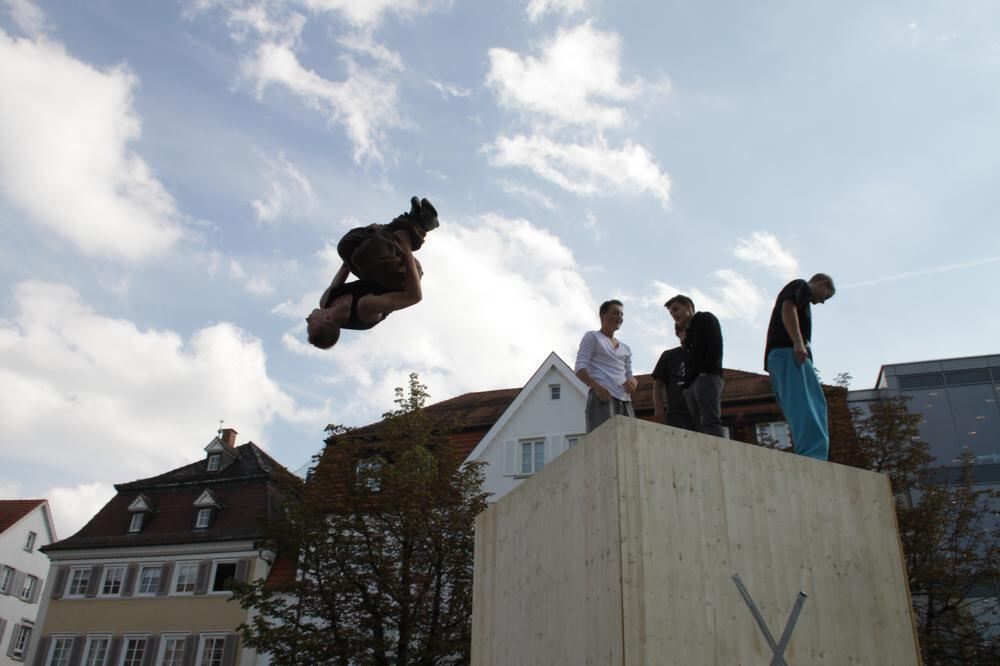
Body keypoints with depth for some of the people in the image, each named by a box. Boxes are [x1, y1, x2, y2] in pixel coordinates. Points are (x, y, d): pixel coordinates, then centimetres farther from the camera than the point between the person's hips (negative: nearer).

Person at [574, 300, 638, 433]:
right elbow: (580, 368, -1)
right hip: (602, 396, -6)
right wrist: (597, 386, -20)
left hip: (624, 400, 7)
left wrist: (633, 382, 0)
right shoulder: (592, 337, 10)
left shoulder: (625, 348, 28)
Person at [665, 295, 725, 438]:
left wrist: (707, 372, -16)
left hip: (707, 378, -8)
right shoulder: (689, 332, 29)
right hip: (691, 384, 8)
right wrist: (687, 383, 9)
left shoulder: (706, 319, 8)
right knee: (701, 427, -5)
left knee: (710, 423, -21)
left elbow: (715, 347, -7)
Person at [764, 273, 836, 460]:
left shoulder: (798, 291, 36)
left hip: (776, 356, 10)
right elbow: (788, 308, -12)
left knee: (800, 411, 2)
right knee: (808, 409, -21)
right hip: (789, 352, -10)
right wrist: (798, 342, -23)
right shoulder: (802, 286, 8)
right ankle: (813, 459, -33)